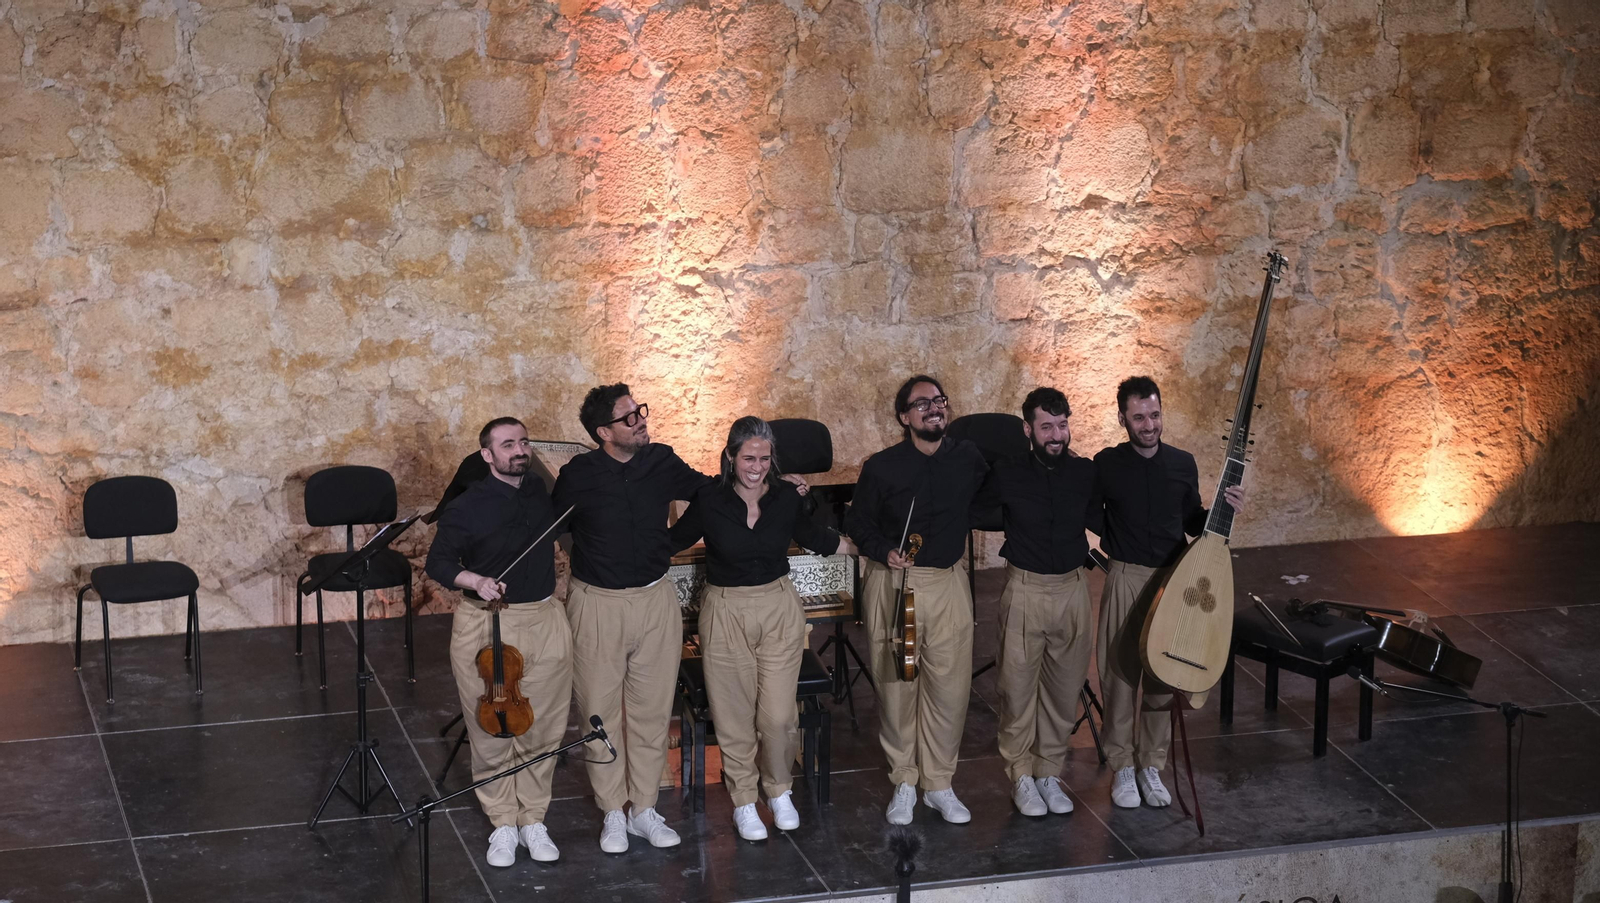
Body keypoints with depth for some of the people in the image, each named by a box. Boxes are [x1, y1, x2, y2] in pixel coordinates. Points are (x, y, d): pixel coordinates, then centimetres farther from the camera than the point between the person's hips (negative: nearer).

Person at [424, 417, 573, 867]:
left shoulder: (543, 493, 5)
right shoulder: (467, 506, -9)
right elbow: (438, 561, -4)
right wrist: (475, 580, -19)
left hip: (544, 624, 4)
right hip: (484, 627, -3)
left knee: (543, 729, 6)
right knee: (491, 732, 3)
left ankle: (533, 819, 21)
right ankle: (503, 824, 18)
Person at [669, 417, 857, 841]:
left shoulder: (786, 498, -5)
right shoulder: (709, 501, -12)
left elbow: (815, 538, 15)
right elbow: (673, 541, 5)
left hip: (779, 609, 1)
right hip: (726, 613, -1)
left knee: (779, 715, -1)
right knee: (735, 715, 6)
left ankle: (779, 790, 25)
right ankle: (743, 801, 25)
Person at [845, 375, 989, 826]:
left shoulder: (969, 458, 4)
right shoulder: (881, 467, -4)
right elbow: (857, 524, 3)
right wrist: (884, 551, -12)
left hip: (949, 583, 2)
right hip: (893, 584, -2)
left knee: (950, 686, 1)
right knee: (896, 686, 2)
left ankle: (939, 784, 15)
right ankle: (903, 783, 16)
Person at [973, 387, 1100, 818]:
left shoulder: (1085, 472, 0)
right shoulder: (1007, 474, -8)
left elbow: (1100, 521, 14)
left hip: (1073, 589, 3)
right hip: (1025, 590, -3)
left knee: (1064, 687, 10)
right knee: (1018, 687, 2)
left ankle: (1050, 772, 25)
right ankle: (1021, 777, 17)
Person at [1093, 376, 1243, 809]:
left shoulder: (1183, 464, 4)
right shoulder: (1106, 465, -4)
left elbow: (1193, 523, 13)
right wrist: (1110, 546, -6)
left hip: (1171, 579, 2)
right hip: (1125, 579, -2)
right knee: (1121, 673, 0)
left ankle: (1151, 765, 21)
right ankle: (1123, 768, 14)